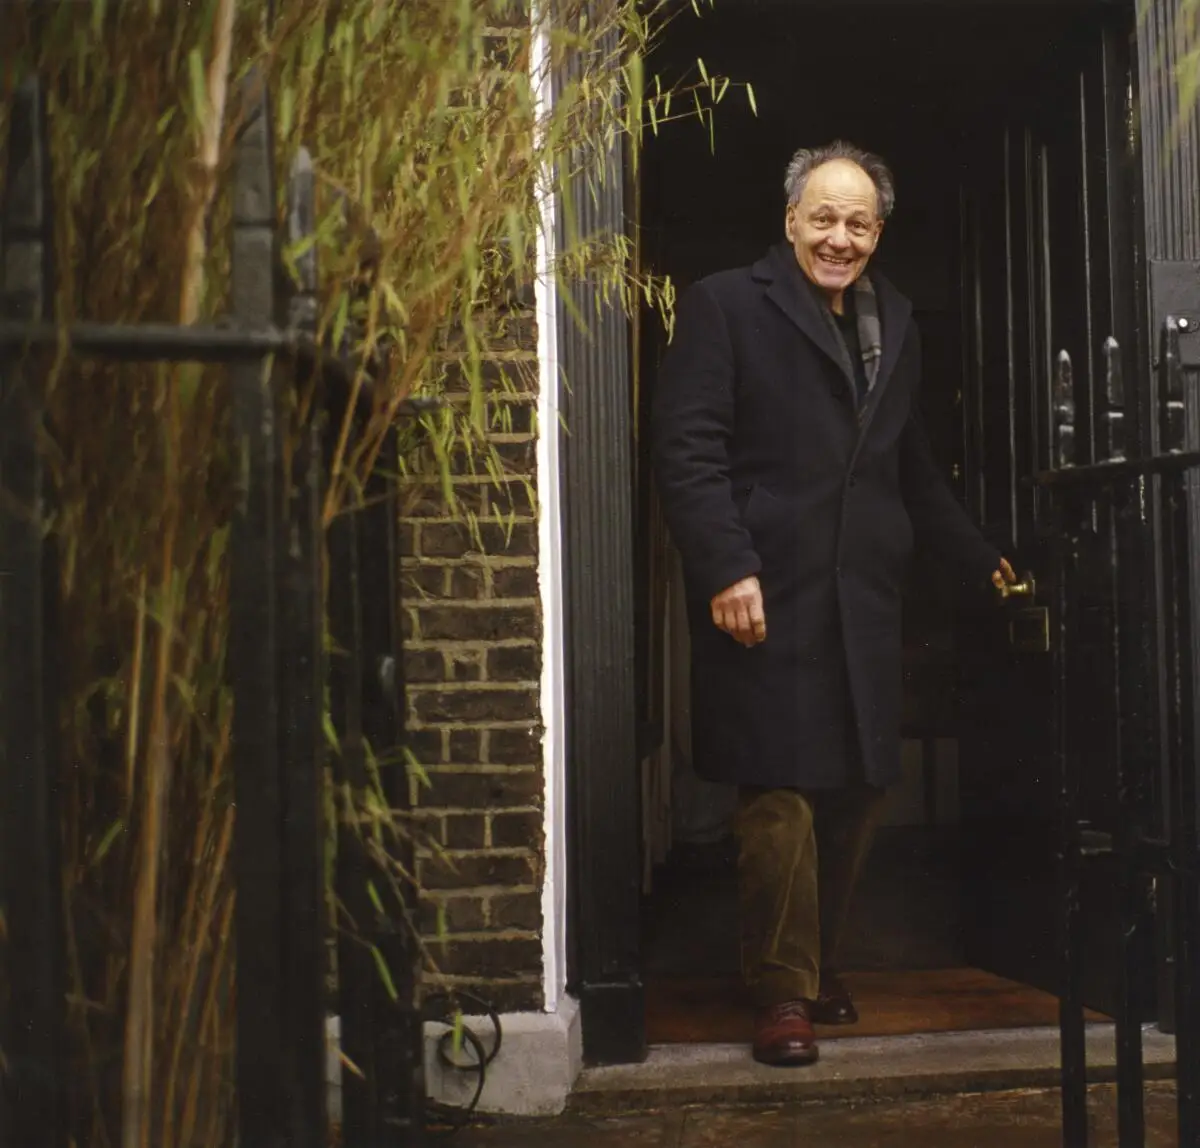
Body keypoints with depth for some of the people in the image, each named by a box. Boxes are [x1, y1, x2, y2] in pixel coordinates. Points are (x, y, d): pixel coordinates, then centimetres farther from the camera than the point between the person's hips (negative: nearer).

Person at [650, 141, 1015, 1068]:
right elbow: (688, 449, -8)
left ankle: (821, 964, 26)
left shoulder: (895, 324, 20)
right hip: (768, 599, -6)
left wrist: (980, 559, 23)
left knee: (860, 790, 8)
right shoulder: (725, 305, 1)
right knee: (781, 798, -6)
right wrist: (726, 568, -17)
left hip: (865, 602, 6)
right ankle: (783, 992, 7)